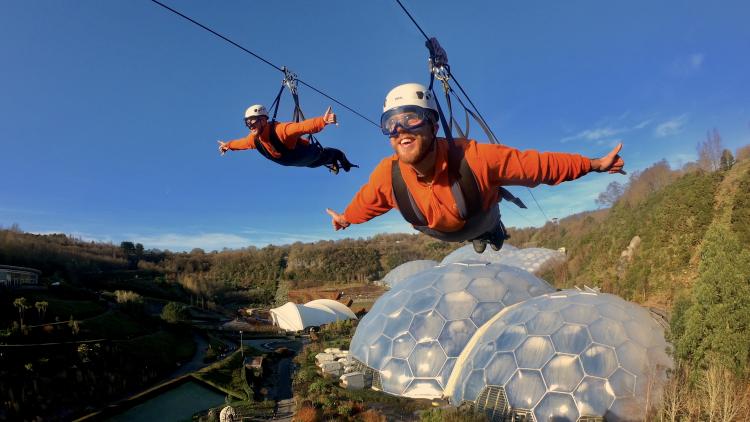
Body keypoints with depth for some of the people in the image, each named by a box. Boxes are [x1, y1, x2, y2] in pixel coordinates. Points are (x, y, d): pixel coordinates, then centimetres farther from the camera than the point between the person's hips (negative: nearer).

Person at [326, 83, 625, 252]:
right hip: (441, 233, 2)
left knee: (490, 234, 34)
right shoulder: (386, 176, -39)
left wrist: (594, 164, -25)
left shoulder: (474, 158, -47)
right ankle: (477, 238, 71)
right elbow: (366, 202, -16)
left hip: (482, 219, -2)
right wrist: (346, 218, 4)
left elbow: (536, 163, -34)